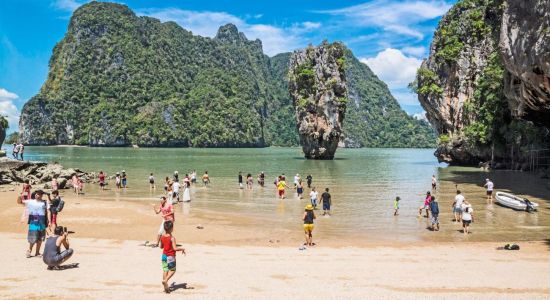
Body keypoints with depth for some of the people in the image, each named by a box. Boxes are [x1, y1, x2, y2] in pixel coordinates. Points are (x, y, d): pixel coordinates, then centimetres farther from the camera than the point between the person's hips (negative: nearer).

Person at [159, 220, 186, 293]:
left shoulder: (162, 236, 0)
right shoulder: (172, 238, -20)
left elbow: (161, 246, 12)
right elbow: (175, 248, -23)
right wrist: (182, 249, -9)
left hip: (164, 255, 6)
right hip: (171, 256, -6)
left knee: (165, 270, 10)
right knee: (172, 270, 12)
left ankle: (166, 287, 13)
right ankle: (165, 280, -9)